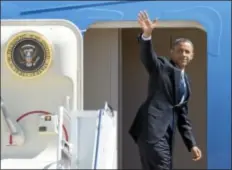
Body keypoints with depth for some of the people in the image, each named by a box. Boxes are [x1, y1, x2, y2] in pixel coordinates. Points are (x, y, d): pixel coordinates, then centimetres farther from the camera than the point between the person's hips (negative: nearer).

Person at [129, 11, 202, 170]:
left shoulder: (185, 81, 24)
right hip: (153, 128, -8)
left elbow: (182, 115, 25)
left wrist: (192, 144, 18)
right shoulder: (162, 66, 4)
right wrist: (147, 35, -39)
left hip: (167, 132, 8)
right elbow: (147, 56, -19)